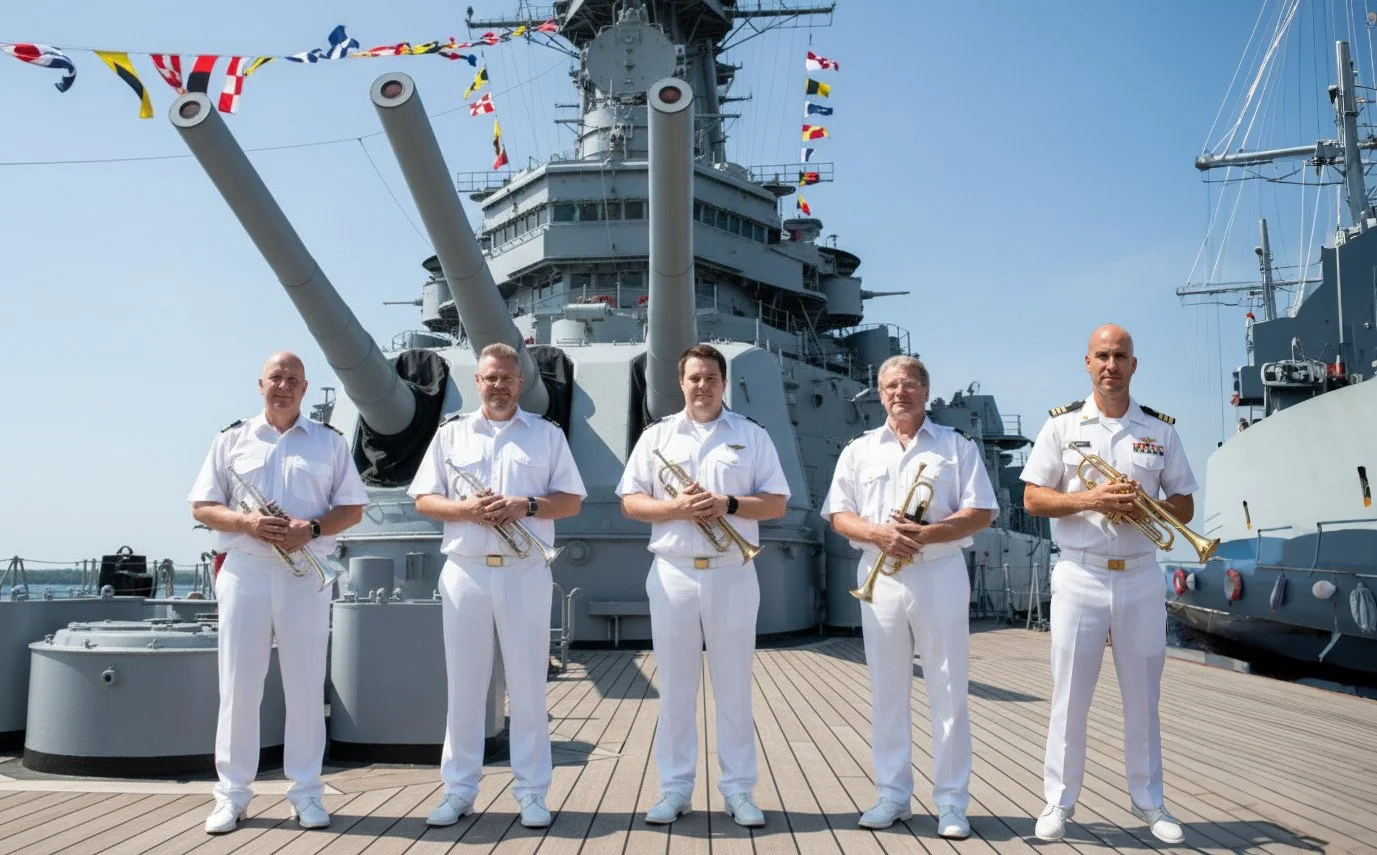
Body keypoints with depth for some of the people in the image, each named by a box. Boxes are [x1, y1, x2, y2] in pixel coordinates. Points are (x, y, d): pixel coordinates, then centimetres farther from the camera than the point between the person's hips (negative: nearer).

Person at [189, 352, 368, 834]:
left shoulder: (330, 442, 10)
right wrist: (246, 522, -12)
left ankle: (306, 792, 12)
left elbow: (353, 508, 7)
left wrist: (312, 529, -12)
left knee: (306, 685, 3)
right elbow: (202, 507, 8)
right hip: (245, 571, 0)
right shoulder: (232, 440, 11)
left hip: (306, 573, 0)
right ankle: (232, 793, 12)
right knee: (238, 683, 2)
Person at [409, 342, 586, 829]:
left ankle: (532, 791, 12)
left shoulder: (547, 434, 7)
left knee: (528, 683, 3)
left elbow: (572, 501, 3)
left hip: (525, 573, -1)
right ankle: (459, 789, 17)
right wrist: (465, 509, -14)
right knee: (464, 682, 7)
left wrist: (525, 505, -14)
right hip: (464, 572, 1)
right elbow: (423, 500, 6)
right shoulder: (450, 433, 10)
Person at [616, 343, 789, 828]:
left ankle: (739, 789, 14)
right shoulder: (656, 436, 8)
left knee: (734, 686, 5)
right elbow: (630, 502, 3)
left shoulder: (752, 436, 6)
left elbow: (776, 503, 2)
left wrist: (727, 504, -15)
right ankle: (674, 788, 16)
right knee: (675, 685, 6)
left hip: (732, 576, -1)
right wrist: (676, 507, -14)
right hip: (672, 575, 1)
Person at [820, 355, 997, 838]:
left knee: (949, 693, 0)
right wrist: (879, 533, -14)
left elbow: (981, 513, -1)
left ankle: (951, 801, 9)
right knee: (887, 691, 6)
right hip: (880, 577, 2)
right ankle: (892, 794, 15)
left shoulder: (956, 446, 5)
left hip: (941, 576, -2)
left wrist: (927, 534, -16)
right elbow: (838, 515, 6)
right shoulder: (859, 451, 11)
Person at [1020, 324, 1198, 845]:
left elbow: (1184, 507, 8)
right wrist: (1090, 498, -17)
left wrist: (1145, 506, -13)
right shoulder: (1062, 424, 1)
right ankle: (1059, 801, 13)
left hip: (1141, 578, 2)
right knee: (1069, 695, 3)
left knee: (1142, 696, 10)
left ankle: (1148, 801, 24)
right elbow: (1032, 498, -1)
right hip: (1080, 577, -2)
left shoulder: (1161, 429, 7)